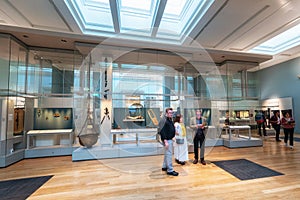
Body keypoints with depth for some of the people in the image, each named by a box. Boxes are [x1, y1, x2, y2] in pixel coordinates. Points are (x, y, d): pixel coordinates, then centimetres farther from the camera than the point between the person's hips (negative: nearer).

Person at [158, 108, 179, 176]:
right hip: (167, 140, -10)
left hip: (170, 139, 10)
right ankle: (170, 170, 6)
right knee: (169, 154, -4)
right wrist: (165, 141, -25)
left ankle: (164, 167, 33)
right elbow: (162, 131, -23)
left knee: (167, 153, 19)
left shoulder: (170, 120, 12)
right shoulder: (164, 120, -18)